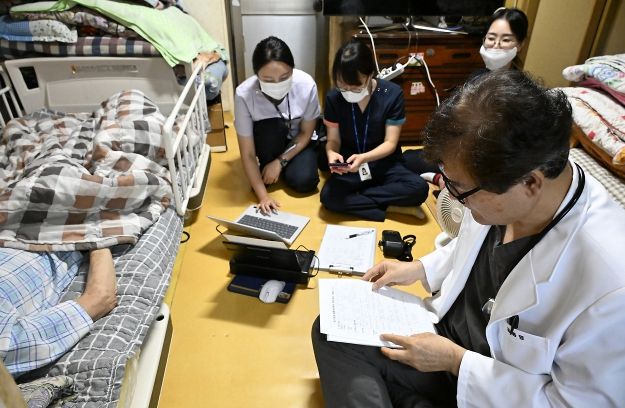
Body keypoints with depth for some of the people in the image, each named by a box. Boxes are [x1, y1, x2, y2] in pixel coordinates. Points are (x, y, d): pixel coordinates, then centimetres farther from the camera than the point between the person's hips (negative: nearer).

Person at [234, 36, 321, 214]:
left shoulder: (306, 84, -30)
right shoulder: (244, 94, -32)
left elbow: (306, 133, -14)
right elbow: (247, 153, -26)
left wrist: (280, 161, -20)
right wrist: (263, 195, -33)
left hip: (296, 140, 1)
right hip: (267, 138, 0)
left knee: (303, 182, -24)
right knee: (270, 128, -36)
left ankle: (278, 167, 9)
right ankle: (265, 169, -6)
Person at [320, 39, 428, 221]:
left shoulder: (392, 94, -12)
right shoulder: (333, 97, -7)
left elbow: (390, 143, -12)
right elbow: (333, 139, -1)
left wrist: (363, 158, -30)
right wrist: (332, 153, -26)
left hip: (383, 163, 0)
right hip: (349, 165, 1)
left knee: (419, 188, -29)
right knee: (328, 196, -30)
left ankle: (354, 199, -17)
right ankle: (392, 208, -19)